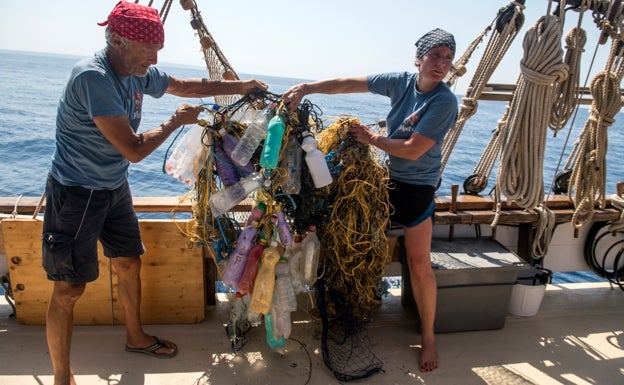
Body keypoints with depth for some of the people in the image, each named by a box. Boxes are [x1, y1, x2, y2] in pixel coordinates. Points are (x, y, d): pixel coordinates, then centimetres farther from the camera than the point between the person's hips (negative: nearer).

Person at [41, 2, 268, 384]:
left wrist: (242, 86, 7)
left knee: (130, 263, 18)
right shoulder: (92, 76, -27)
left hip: (115, 188, 8)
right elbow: (134, 149, -28)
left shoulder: (139, 72, -3)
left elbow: (187, 86, 13)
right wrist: (177, 121, -14)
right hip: (76, 194, -8)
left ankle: (136, 337, 40)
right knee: (70, 289, -1)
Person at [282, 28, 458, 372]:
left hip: (417, 187, -5)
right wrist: (306, 88, -13)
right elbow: (348, 84, -3)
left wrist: (372, 139, -13)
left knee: (419, 263, -2)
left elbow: (413, 150, -22)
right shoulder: (401, 82, -2)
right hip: (387, 177, 5)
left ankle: (428, 337, 18)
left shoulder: (444, 101, -17)